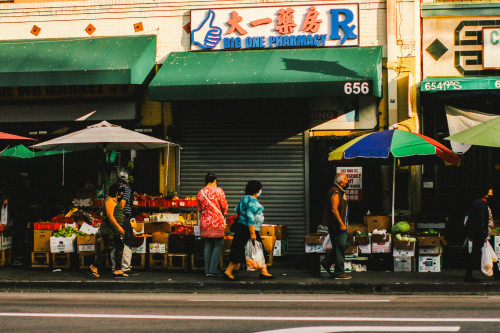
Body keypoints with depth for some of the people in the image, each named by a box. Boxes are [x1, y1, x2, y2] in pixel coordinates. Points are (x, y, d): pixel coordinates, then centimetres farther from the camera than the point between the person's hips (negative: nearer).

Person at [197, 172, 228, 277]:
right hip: (217, 222, -5)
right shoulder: (218, 191, -8)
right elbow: (224, 206, -3)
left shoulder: (200, 193, 5)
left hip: (204, 222, 5)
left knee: (208, 245, 11)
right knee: (218, 245, 2)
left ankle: (207, 270, 11)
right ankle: (213, 270, -4)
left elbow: (199, 209, 13)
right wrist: (224, 214, 18)